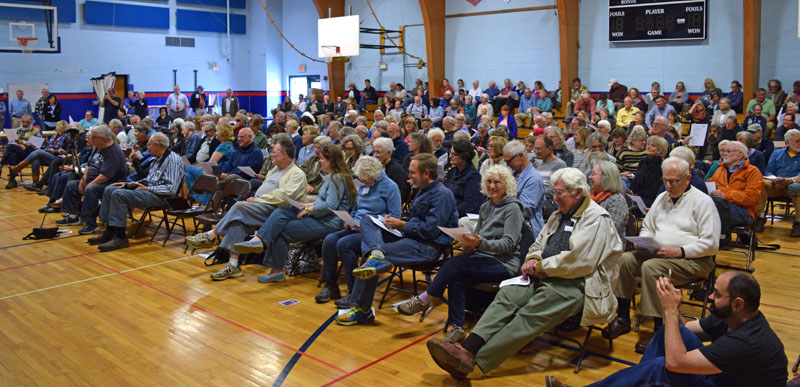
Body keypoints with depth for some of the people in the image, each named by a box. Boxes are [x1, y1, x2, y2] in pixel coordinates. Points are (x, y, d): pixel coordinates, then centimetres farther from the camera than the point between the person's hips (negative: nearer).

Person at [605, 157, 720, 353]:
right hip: (659, 253, 7)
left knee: (650, 267, -32)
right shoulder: (662, 198, 16)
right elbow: (647, 227, 24)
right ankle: (623, 318, -9)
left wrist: (679, 251, -22)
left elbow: (711, 244, -13)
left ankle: (660, 329, -24)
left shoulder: (702, 201, -6)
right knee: (626, 259, -17)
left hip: (694, 260, -7)